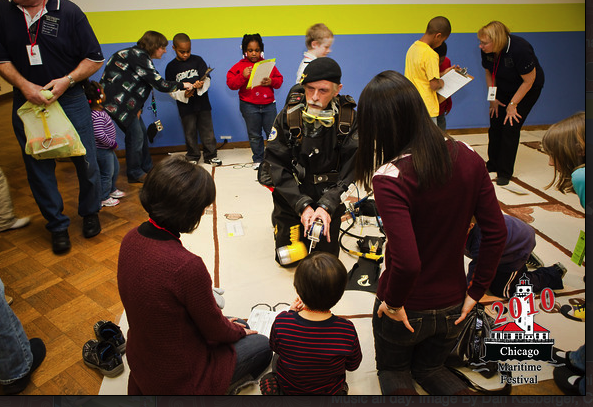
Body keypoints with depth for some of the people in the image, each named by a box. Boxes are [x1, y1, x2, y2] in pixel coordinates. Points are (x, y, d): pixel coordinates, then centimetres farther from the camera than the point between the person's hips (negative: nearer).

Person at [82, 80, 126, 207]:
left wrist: (112, 143, 12)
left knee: (115, 168, 24)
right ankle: (103, 198, 16)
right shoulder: (96, 115, -26)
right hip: (102, 150, -10)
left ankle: (112, 190, 42)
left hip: (108, 149, 10)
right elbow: (100, 135, -31)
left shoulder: (100, 111, 5)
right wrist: (113, 143, -18)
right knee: (107, 173, 2)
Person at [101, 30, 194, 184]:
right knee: (135, 134, -6)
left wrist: (138, 108, 0)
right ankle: (135, 174, 6)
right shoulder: (139, 56, -19)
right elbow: (160, 84, -22)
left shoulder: (139, 55, 13)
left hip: (126, 101, 10)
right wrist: (183, 85, -8)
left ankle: (147, 168, 22)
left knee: (141, 133, 12)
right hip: (116, 100, -10)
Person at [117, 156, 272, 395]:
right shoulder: (187, 266, -36)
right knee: (262, 346, 14)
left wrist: (224, 323, 9)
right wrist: (238, 331, 5)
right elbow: (214, 330, -18)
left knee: (237, 326, 23)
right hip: (178, 379, -7)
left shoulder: (131, 239, -11)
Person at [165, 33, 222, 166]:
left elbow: (207, 78, -2)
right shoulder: (171, 67, 2)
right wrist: (183, 94, -15)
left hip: (202, 103, 0)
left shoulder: (198, 60, 2)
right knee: (190, 133, 7)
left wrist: (201, 85, -24)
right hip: (185, 106, 0)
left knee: (207, 130, 6)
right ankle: (193, 157, 20)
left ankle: (210, 156, 18)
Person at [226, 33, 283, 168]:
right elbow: (231, 83, -6)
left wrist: (271, 81, -12)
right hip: (249, 106, -1)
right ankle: (258, 159, 22)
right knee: (254, 135, 9)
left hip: (268, 104, 1)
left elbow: (279, 79, 9)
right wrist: (243, 76, -22)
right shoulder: (239, 66, 0)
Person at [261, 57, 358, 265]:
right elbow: (277, 166, -15)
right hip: (291, 199, 0)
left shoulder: (349, 119, -14)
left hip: (328, 198, 0)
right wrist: (302, 205, -25)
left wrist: (327, 205, -30)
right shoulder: (288, 117, -13)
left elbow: (351, 168, -17)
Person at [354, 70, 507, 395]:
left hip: (406, 309, -4)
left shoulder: (389, 177, -28)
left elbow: (407, 261, -32)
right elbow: (496, 234, -6)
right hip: (453, 306, 5)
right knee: (430, 369, 33)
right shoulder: (468, 158, -10)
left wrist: (393, 302, -12)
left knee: (392, 369, 29)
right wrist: (475, 292, 4)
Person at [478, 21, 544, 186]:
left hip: (527, 89, -6)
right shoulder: (486, 50, -16)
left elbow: (529, 80, -24)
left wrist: (512, 104, -20)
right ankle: (493, 164, 19)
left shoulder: (520, 49, -33)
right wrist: (493, 98, -2)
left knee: (510, 127, -11)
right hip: (503, 88, 6)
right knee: (495, 123, 2)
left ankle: (505, 172, -2)